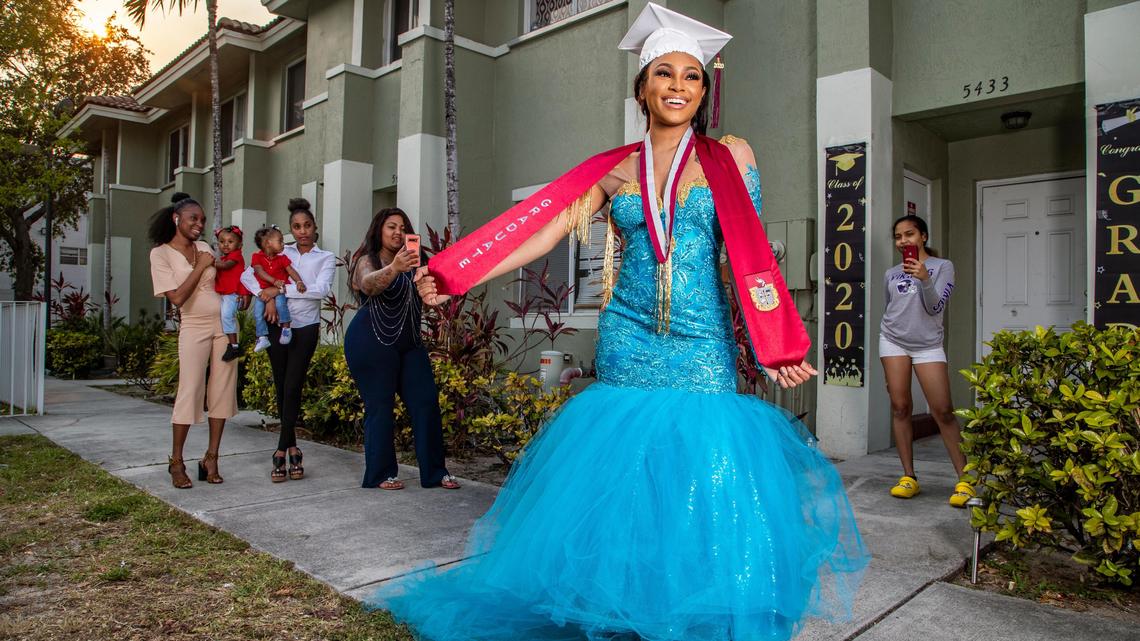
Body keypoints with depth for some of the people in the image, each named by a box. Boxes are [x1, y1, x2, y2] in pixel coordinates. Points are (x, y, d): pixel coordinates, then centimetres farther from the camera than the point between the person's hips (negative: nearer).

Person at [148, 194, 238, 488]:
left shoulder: (205, 248, 10)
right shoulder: (161, 253, -4)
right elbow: (177, 298, -13)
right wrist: (200, 266, -11)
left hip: (225, 324, 5)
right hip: (194, 327, -4)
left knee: (222, 392, 3)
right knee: (189, 392, -7)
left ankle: (211, 458, 12)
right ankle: (176, 462, 9)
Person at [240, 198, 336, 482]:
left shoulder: (326, 258, 2)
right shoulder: (280, 254, 9)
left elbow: (321, 289, -14)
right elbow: (247, 275, 3)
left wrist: (282, 289, -14)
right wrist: (267, 296, -12)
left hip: (306, 328, -3)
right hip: (278, 325, 3)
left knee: (292, 387, -8)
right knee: (281, 388, 6)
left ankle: (282, 450, -2)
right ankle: (293, 449, 16)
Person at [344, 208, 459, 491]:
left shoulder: (410, 264, 18)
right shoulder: (368, 261, -1)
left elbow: (425, 297, 25)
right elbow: (369, 285, -24)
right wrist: (394, 268, -43)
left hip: (409, 343, 6)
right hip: (372, 342, -6)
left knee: (426, 401, -2)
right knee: (380, 406, -4)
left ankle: (434, 472, 5)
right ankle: (381, 473, 9)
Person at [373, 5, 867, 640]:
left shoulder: (730, 157, 5)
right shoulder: (614, 170, 8)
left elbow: (750, 251, 0)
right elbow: (544, 230, 0)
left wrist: (778, 345, -9)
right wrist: (453, 278, -8)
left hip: (701, 347, -1)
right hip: (627, 342, 2)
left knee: (702, 481, -2)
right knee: (621, 483, 5)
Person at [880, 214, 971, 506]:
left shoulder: (942, 266, 2)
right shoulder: (891, 274, 12)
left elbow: (935, 307, -9)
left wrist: (924, 279, -24)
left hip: (927, 345, -3)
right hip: (893, 341, 3)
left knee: (943, 411, -9)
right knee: (900, 407, -2)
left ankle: (965, 480, -3)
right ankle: (909, 477, 4)